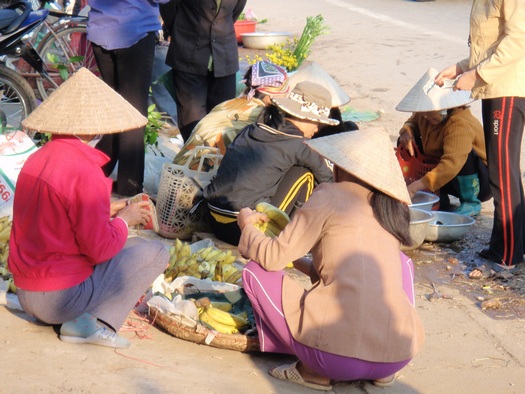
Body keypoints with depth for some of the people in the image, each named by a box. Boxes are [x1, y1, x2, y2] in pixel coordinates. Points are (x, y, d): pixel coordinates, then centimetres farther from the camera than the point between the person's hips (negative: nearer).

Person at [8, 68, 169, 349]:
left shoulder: (36, 159, 5)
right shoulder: (85, 173, -21)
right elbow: (100, 248, -19)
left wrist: (107, 210, 15)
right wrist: (124, 220, -1)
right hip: (60, 299, -8)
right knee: (155, 252, 0)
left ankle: (83, 321, 5)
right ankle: (97, 322, -12)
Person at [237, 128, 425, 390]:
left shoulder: (330, 196, 1)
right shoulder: (391, 211, 17)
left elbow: (273, 258, 1)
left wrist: (248, 226, 21)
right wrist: (299, 261, 38)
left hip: (339, 355, -5)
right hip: (399, 356, 5)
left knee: (255, 271, 13)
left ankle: (313, 371, 7)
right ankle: (382, 372, 18)